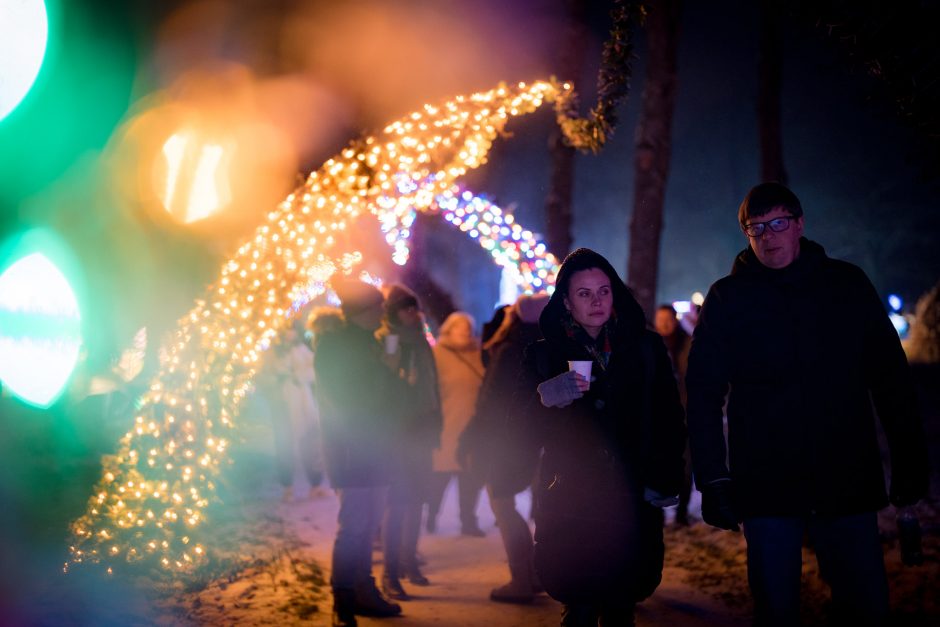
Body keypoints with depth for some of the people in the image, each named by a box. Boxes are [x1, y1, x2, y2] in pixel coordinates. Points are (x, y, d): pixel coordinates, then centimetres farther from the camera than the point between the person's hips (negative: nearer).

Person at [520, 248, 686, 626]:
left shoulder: (646, 347, 8)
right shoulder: (544, 355, 6)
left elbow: (669, 420, 7)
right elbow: (524, 429, 2)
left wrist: (665, 480, -3)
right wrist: (545, 402, -18)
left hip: (631, 503, 1)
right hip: (570, 505, -1)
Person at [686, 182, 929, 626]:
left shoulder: (847, 284, 6)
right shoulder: (727, 298, 2)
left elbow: (890, 374, 8)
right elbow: (703, 394, 0)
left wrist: (910, 457, 3)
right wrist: (713, 480, -6)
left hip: (848, 483, 1)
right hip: (765, 486, -1)